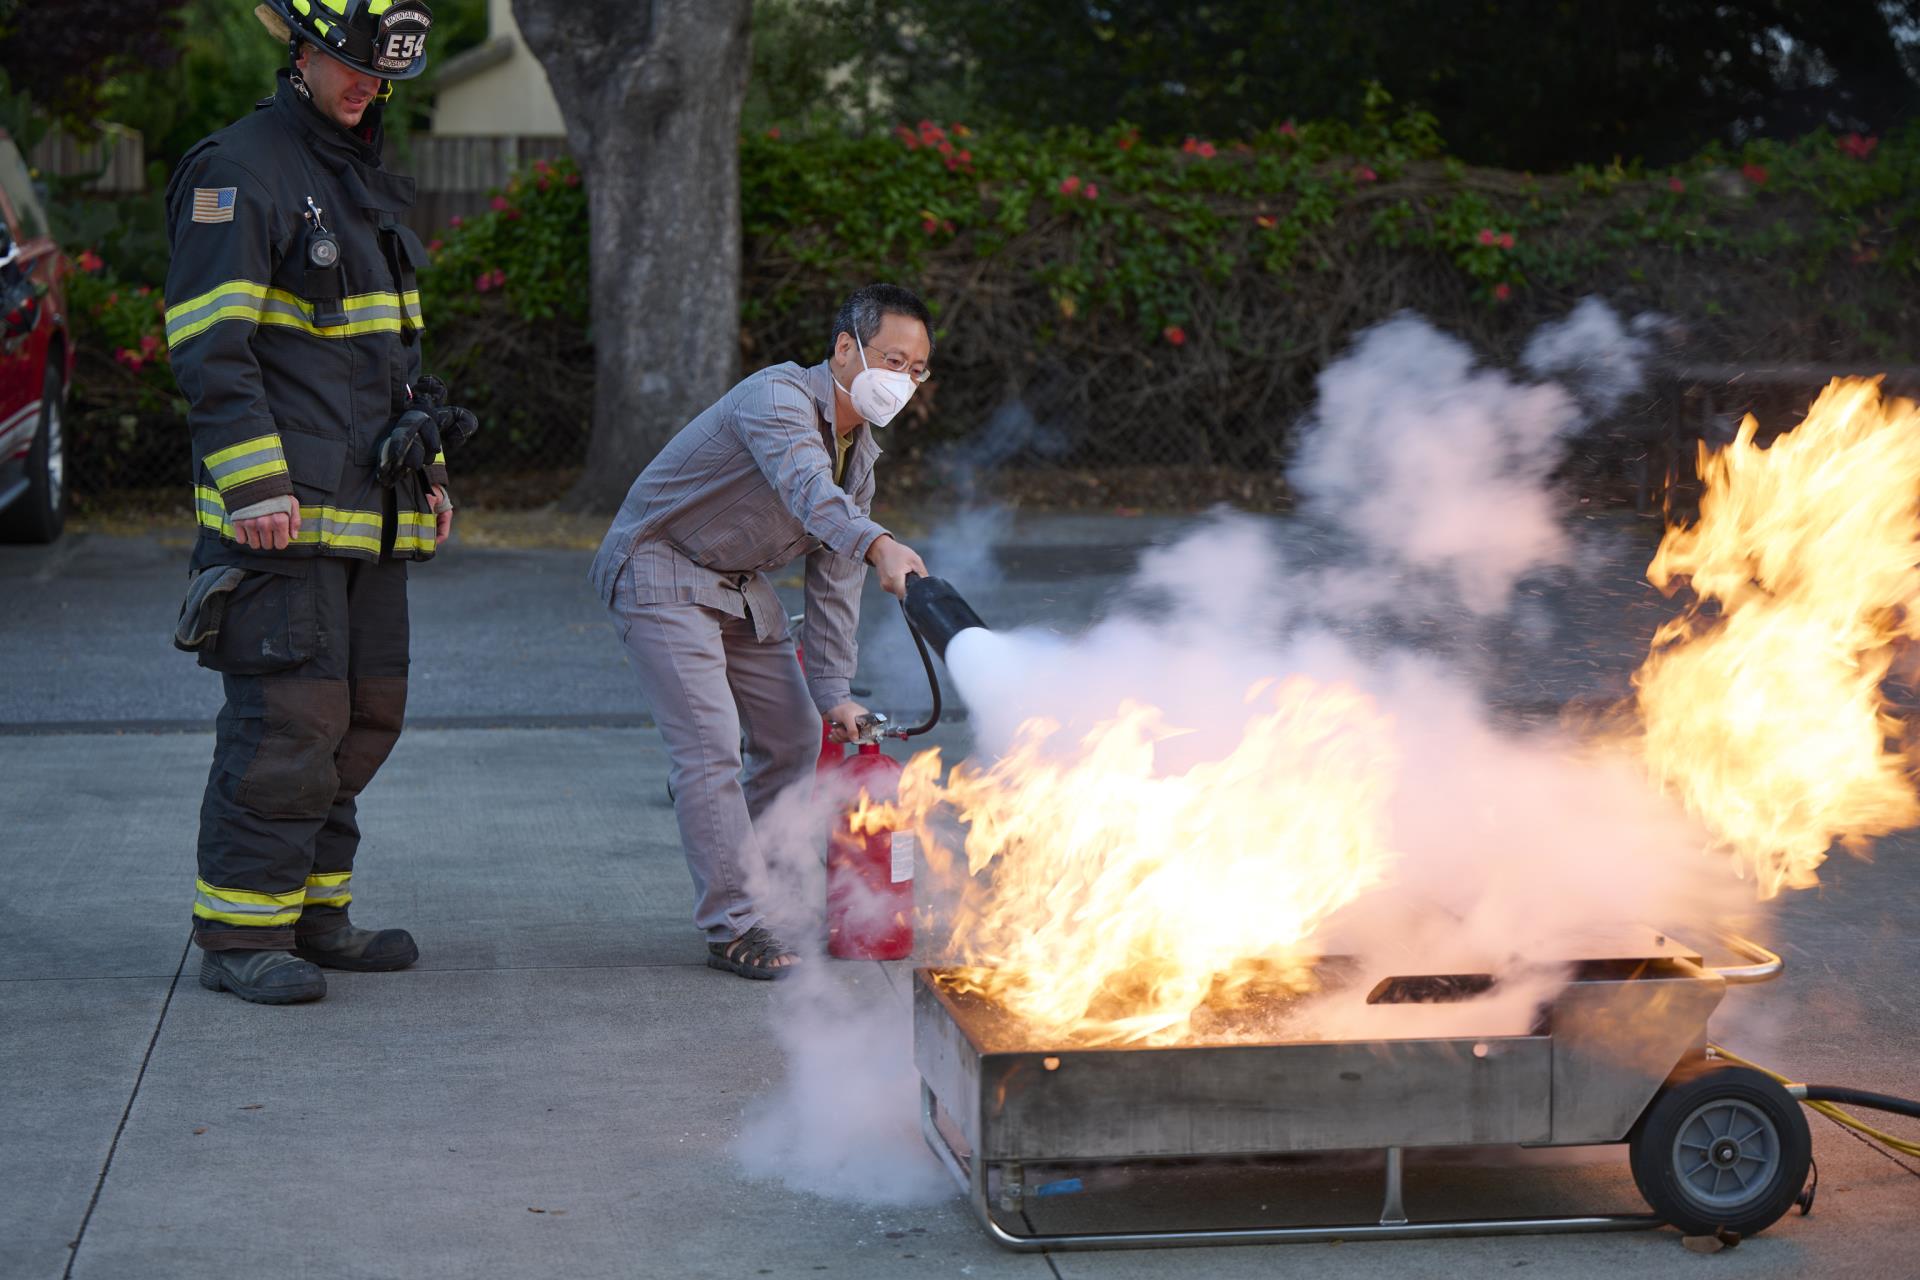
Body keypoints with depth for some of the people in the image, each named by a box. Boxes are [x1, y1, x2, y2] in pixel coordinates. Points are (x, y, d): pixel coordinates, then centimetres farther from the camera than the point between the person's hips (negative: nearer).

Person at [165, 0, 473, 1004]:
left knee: (365, 716, 11)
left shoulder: (366, 182, 21)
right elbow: (212, 349, -15)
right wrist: (256, 487, -21)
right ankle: (238, 935, -4)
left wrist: (428, 468, 22)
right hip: (285, 515, -9)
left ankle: (315, 914, 21)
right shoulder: (236, 172, -8)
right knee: (288, 717, -11)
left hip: (369, 509, 9)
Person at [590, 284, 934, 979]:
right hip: (661, 569, -9)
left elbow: (835, 583, 8)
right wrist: (879, 545, -63)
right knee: (711, 746, -17)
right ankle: (733, 928, -12)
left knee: (795, 739, 10)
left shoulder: (861, 455, 6)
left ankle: (752, 889, 24)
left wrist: (834, 692, 0)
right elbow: (807, 490, -45)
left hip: (740, 584, 9)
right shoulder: (780, 397, -23)